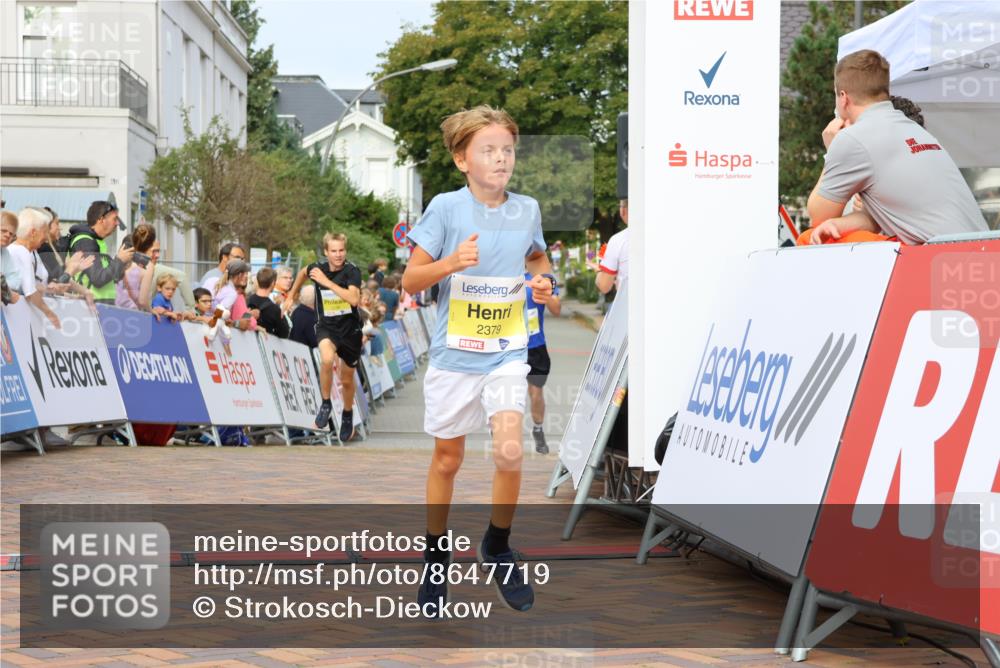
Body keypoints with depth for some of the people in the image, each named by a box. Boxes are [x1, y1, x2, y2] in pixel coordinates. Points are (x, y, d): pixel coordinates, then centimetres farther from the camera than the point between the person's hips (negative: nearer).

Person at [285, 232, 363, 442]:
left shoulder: (352, 271, -18)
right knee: (327, 359, -33)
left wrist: (327, 282, -31)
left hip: (350, 328, 0)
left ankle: (347, 414, 42)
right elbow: (303, 272, 17)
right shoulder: (317, 268, -8)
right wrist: (291, 296, 22)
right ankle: (326, 403, -11)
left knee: (347, 380, 13)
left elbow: (354, 299, -34)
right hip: (326, 325, 0)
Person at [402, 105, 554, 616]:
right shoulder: (446, 208, -10)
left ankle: (498, 546, 10)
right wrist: (451, 262, -27)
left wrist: (543, 280, 0)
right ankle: (436, 560, 29)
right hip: (454, 353, -1)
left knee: (509, 451, -16)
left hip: (507, 353, 1)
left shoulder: (526, 209, 0)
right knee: (447, 460, 10)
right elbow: (410, 280, -9)